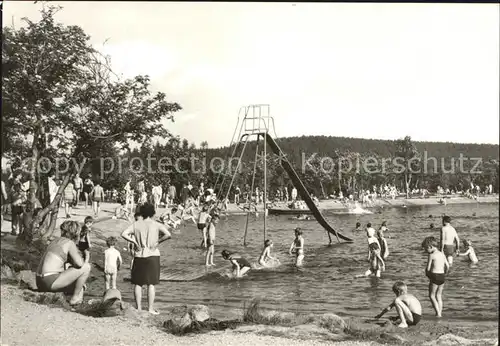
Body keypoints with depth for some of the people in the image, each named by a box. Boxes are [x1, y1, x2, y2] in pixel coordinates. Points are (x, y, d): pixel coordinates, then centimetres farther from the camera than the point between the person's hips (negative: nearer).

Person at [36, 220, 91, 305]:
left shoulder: (56, 241, 20)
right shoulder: (70, 243, -4)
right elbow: (79, 263, -15)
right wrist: (85, 261, 8)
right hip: (51, 281, -9)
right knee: (86, 267, -1)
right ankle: (75, 297, 4)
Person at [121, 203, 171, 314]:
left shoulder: (136, 224, 2)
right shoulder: (156, 225, -4)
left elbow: (124, 234, -8)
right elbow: (168, 235, -18)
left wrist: (134, 242, -2)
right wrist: (158, 241, -6)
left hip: (139, 256, 2)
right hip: (153, 255, -2)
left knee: (138, 283, 10)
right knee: (151, 284, 3)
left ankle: (138, 308, 13)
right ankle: (151, 308, 5)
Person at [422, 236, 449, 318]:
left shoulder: (431, 255, -11)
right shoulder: (442, 254, 9)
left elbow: (428, 268, -11)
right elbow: (447, 266, 10)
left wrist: (428, 274, 8)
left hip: (435, 276, -7)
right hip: (442, 276, 7)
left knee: (432, 296, 3)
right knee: (439, 296, 15)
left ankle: (438, 313, -5)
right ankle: (440, 313, 15)